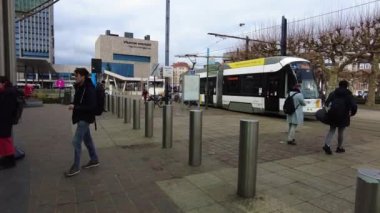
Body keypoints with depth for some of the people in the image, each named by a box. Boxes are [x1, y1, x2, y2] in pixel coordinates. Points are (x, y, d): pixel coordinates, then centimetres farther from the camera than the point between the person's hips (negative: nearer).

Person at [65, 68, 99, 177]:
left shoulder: (89, 89, -20)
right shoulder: (79, 86, 7)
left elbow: (91, 106, -25)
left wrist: (75, 107, -22)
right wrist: (73, 105, 3)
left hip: (85, 118, -9)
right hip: (81, 117, 9)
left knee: (76, 141, -6)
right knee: (87, 139, 17)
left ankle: (75, 167, 7)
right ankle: (94, 160, 31)